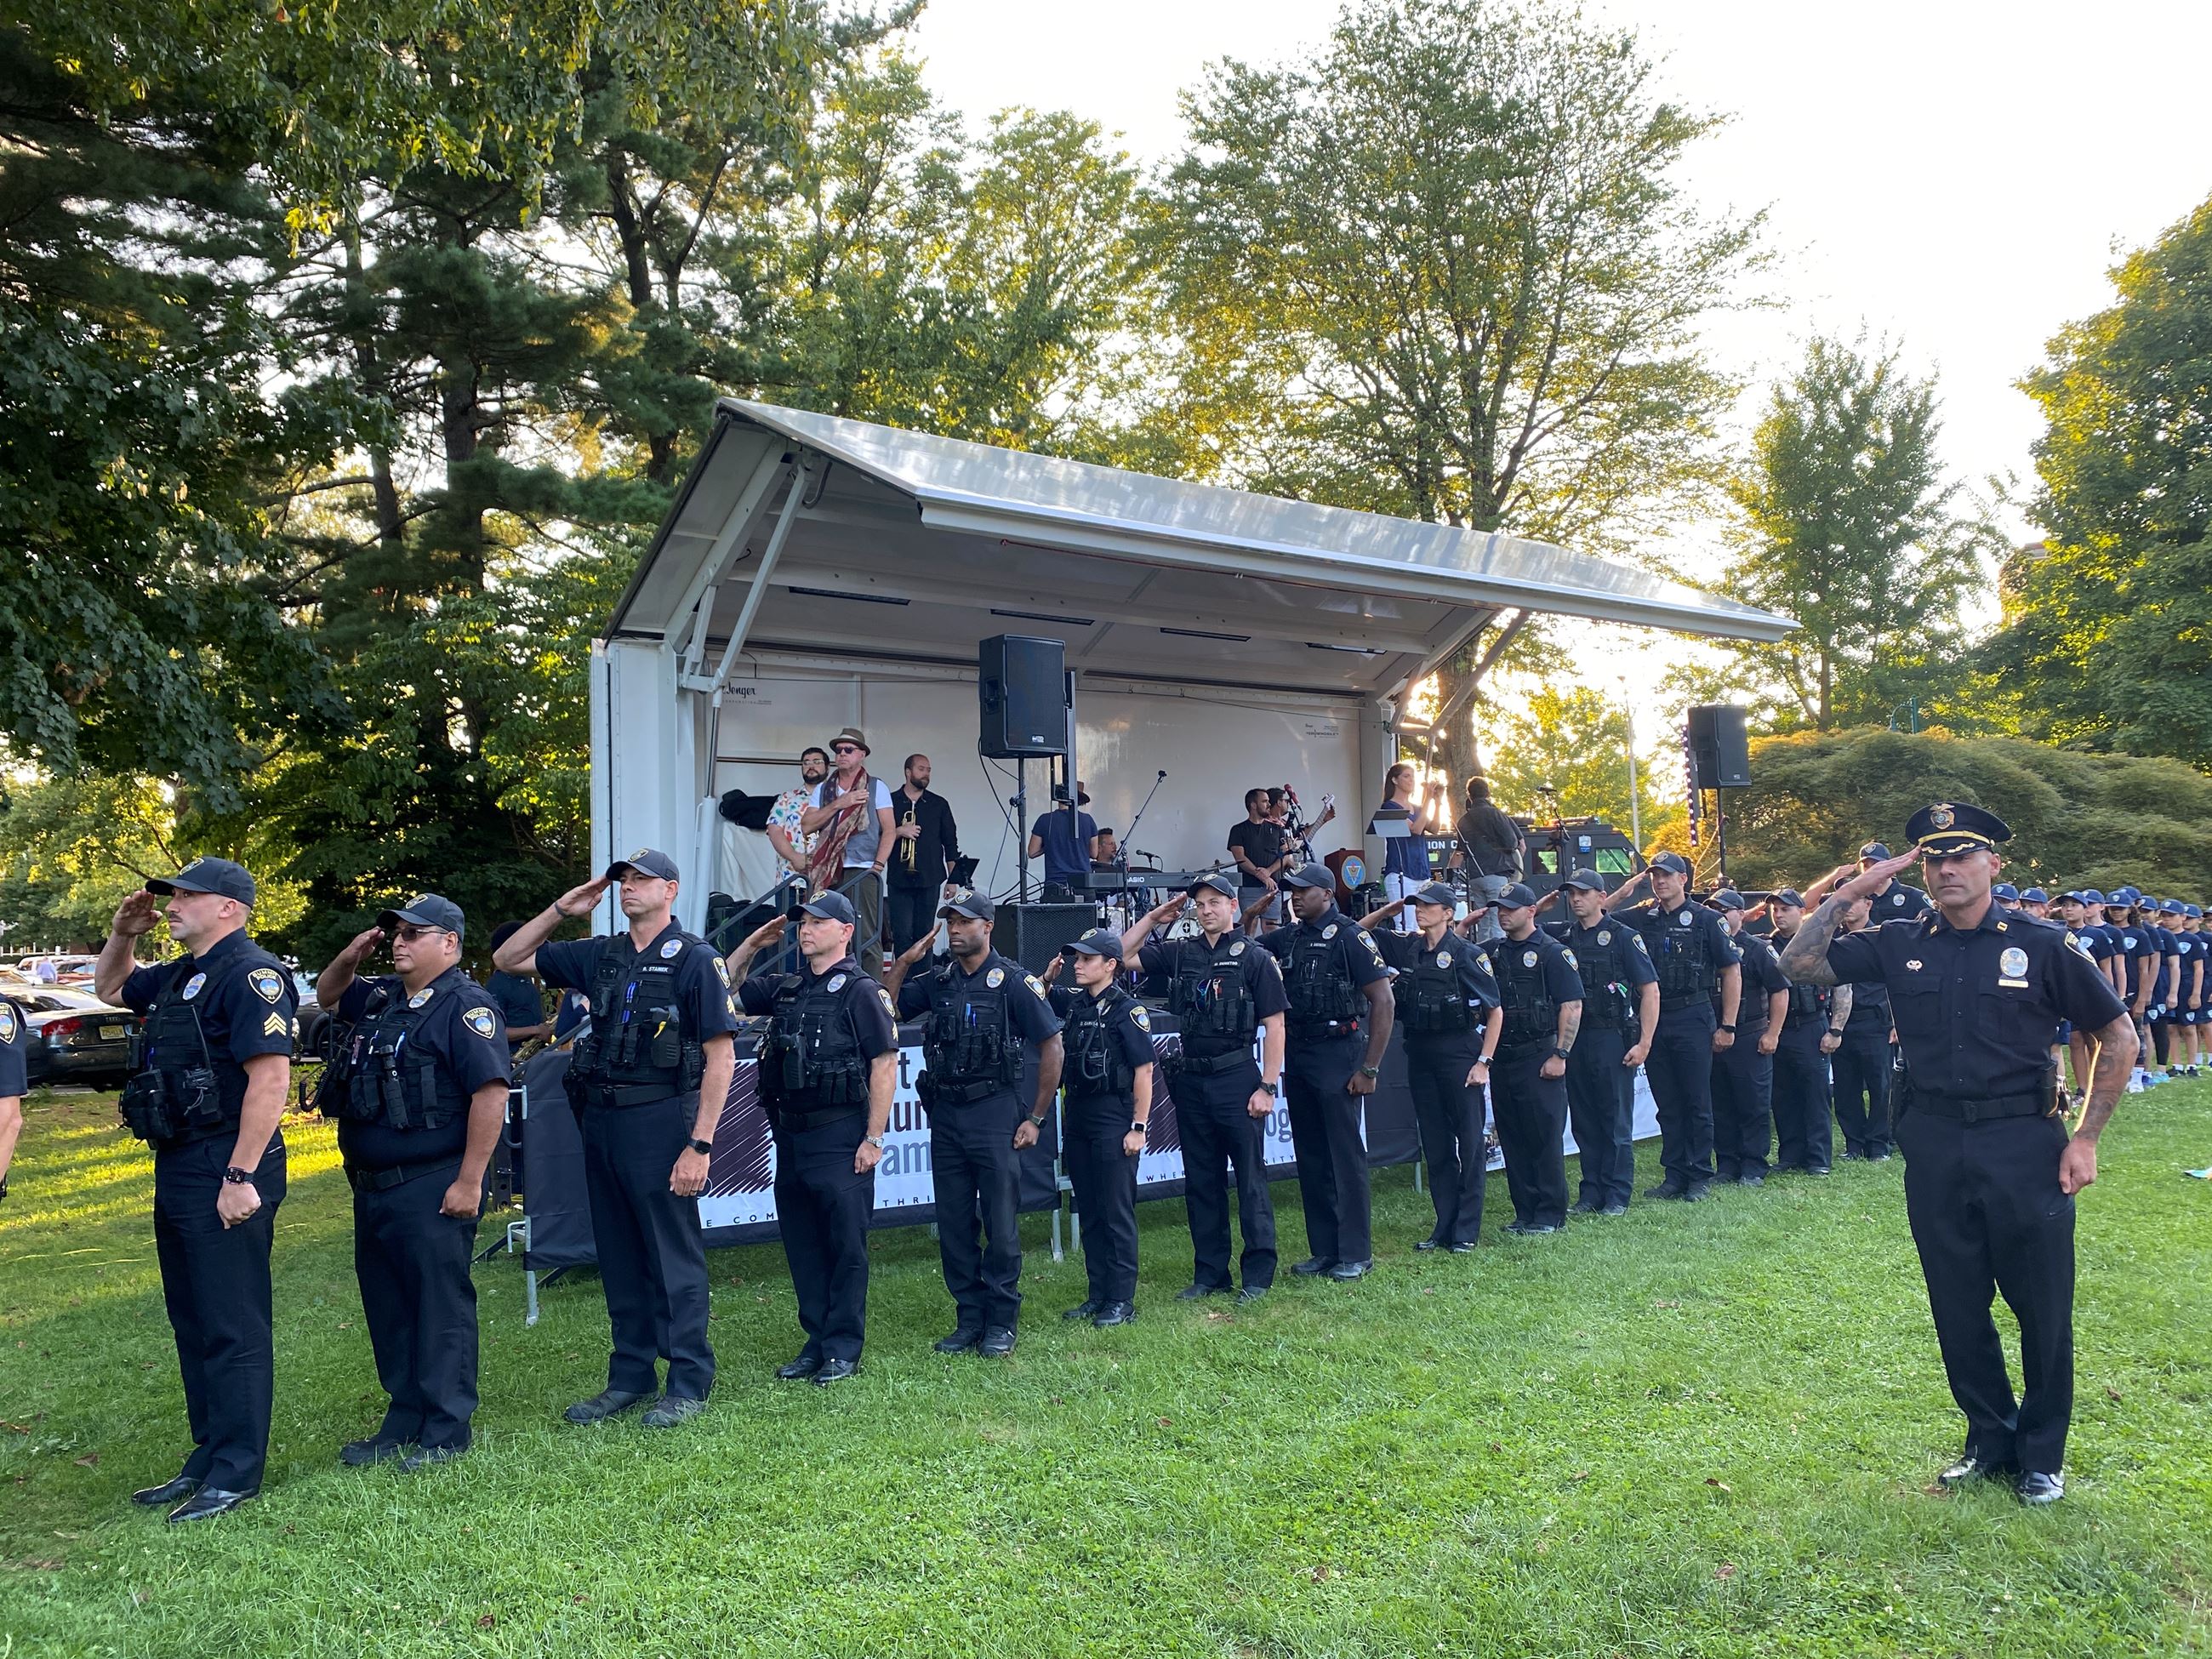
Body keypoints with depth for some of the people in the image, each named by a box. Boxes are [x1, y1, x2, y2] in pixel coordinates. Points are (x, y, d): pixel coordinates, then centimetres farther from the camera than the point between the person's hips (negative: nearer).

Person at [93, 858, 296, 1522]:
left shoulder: (249, 974, -15)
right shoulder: (180, 976, 15)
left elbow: (270, 1077, -23)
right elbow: (109, 988, 36)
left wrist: (241, 1176, -25)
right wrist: (123, 935, 15)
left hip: (224, 1173, -10)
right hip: (177, 1170, 10)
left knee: (232, 1328, -2)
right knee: (193, 1324, 17)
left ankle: (236, 1474, 7)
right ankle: (207, 1460, 27)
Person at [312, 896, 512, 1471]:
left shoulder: (465, 1006, -14)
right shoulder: (382, 996, 12)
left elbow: (491, 1092, -21)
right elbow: (327, 996, 33)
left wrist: (469, 1183, -22)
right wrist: (351, 957, 10)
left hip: (432, 1190, -9)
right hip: (372, 1187, 9)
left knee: (441, 1306, 0)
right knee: (386, 1306, 16)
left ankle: (446, 1432, 10)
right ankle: (404, 1422, 29)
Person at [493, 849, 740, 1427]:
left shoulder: (694, 958, -7)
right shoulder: (600, 955, 11)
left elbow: (721, 1056, -10)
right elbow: (508, 959, 20)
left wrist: (700, 1145, -15)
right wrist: (560, 911, 6)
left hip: (661, 1120, -6)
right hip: (601, 1119, 7)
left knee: (673, 1256, 1)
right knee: (618, 1255, 14)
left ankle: (689, 1384, 11)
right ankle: (630, 1376, 26)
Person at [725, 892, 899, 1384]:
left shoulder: (860, 991, -8)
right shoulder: (786, 988, 12)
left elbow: (885, 1065, -12)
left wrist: (874, 1137, -15)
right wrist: (751, 946, 8)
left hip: (840, 1137, -7)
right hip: (790, 1136, 7)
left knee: (845, 1246, 1)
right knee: (801, 1244, 13)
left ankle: (844, 1349, 10)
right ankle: (816, 1341, 24)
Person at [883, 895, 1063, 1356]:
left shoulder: (1014, 981, -5)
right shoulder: (937, 981, 9)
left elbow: (1051, 1047, -5)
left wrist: (1036, 1118, -6)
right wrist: (904, 962, 2)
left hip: (994, 1114, -5)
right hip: (945, 1115, 5)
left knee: (1001, 1223, 0)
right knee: (953, 1224, 8)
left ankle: (1002, 1322, 13)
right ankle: (969, 1318, 20)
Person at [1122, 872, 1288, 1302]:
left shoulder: (1254, 958, -4)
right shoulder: (1178, 953, 8)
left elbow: (1274, 1026, -5)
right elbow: (1122, 957, 9)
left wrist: (1267, 1087, -10)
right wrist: (1152, 918, 5)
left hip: (1238, 1079, -5)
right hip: (1191, 1080, 5)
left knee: (1250, 1179, 1)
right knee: (1201, 1182, 11)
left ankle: (1259, 1274, 10)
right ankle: (1210, 1273, 20)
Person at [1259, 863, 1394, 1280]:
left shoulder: (1349, 936, -8)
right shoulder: (1286, 938, 11)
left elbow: (1383, 1000, -11)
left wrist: (1369, 1068, -14)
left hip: (1337, 1053, -7)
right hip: (1297, 1055, 7)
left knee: (1345, 1154, -3)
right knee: (1310, 1156, 10)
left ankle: (1355, 1252, 5)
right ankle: (1323, 1249, 18)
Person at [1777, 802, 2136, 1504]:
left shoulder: (2039, 944, -4)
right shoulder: (1899, 945, 3)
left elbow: (2119, 1036, 2)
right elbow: (1799, 964, -2)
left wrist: (2085, 1139, -3)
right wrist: (1850, 890, -6)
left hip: (2024, 1145, -2)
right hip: (1935, 1149, 2)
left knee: (2043, 1306, 7)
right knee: (1958, 1307, 12)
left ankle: (2042, 1454, 25)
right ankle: (1991, 1440, 30)